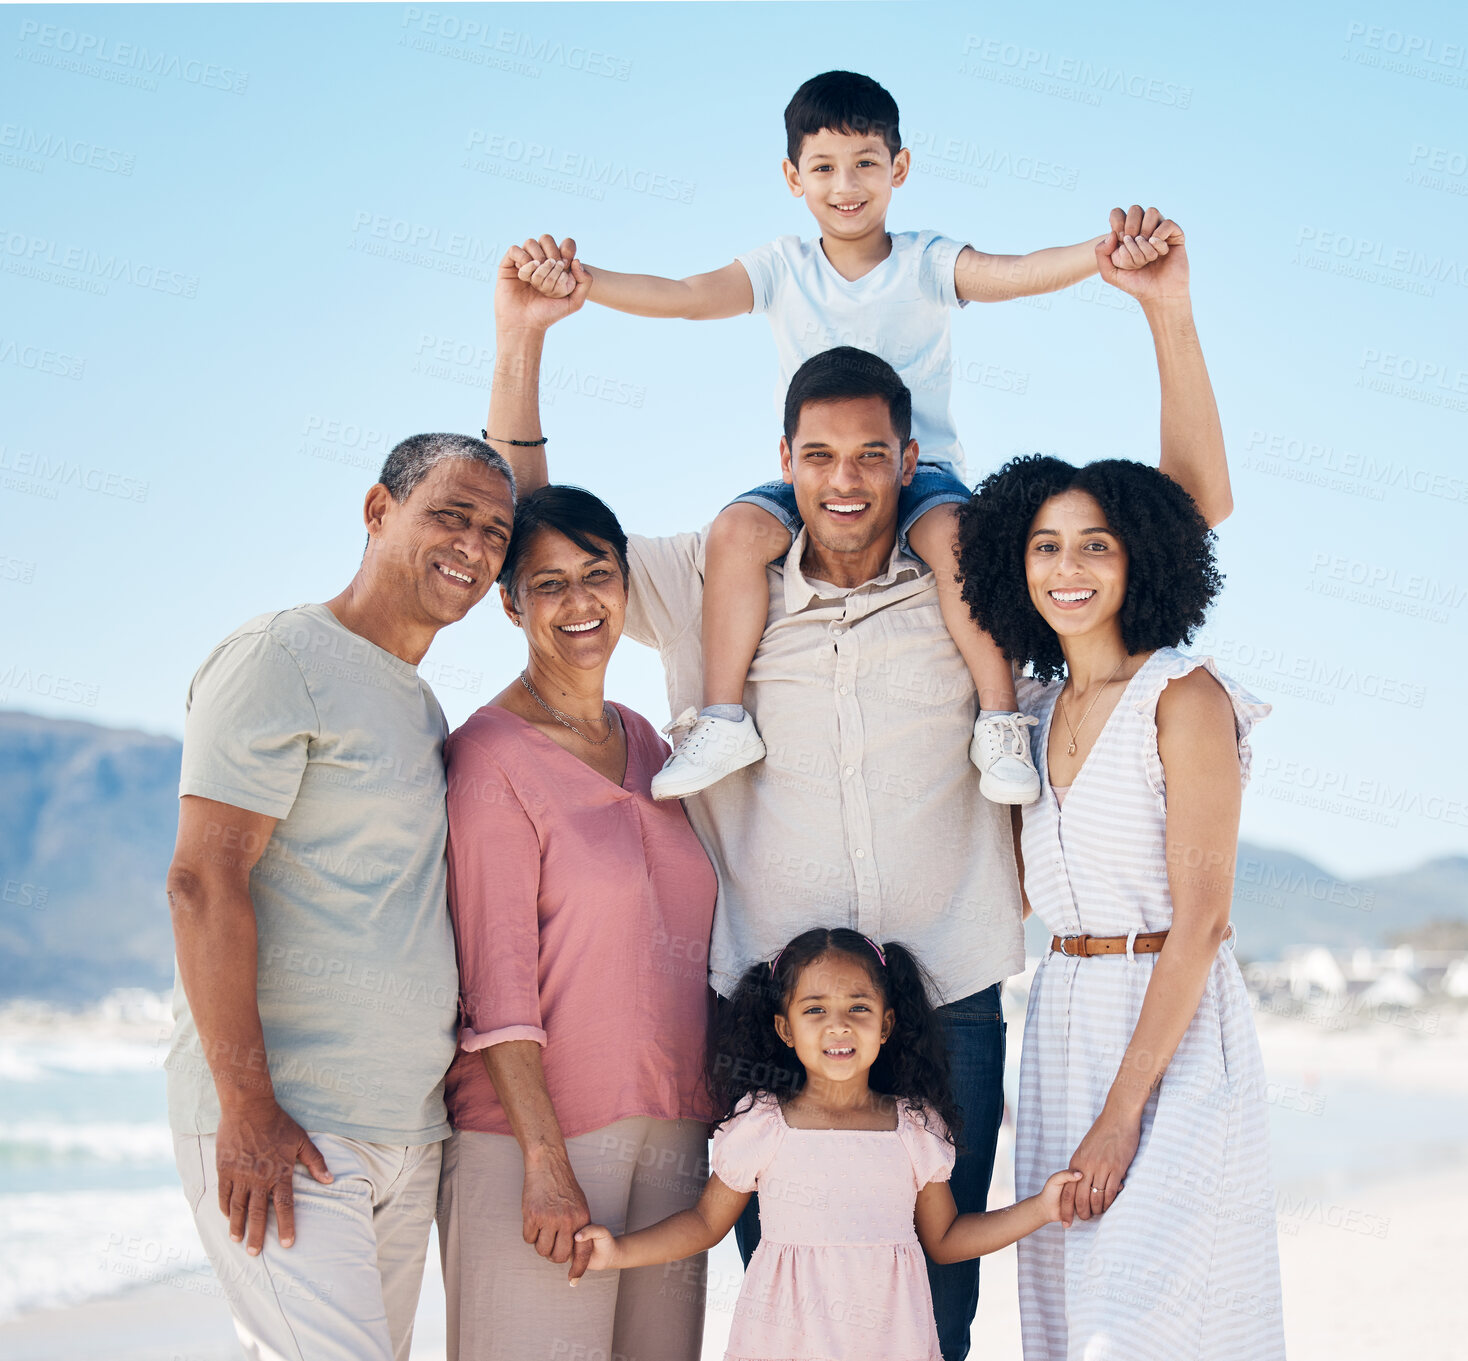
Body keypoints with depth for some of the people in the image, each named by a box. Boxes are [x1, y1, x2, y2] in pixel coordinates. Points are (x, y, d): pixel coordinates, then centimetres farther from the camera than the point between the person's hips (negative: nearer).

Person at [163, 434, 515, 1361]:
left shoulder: (423, 708, 20)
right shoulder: (282, 658, -6)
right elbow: (203, 882, -14)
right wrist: (248, 1107, -19)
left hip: (405, 1135, 8)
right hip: (280, 1124, -8)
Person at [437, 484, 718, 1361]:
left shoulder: (647, 745, 13)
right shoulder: (491, 754, -7)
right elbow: (495, 983, -12)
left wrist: (716, 1119, 13)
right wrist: (546, 1162, -16)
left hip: (670, 1133, 6)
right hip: (532, 1130, -6)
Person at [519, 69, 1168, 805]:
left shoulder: (927, 262, -1)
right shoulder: (784, 268, 5)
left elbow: (1016, 273, -17)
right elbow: (690, 295, -8)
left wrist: (1106, 251, -38)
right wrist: (582, 279, -25)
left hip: (921, 468, -2)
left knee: (955, 534, -34)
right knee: (737, 527, -25)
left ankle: (999, 720, -23)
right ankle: (724, 718, -17)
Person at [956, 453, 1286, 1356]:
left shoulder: (1184, 696, -11)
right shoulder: (1036, 708, 10)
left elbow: (1201, 919, -15)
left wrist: (1123, 1109, -18)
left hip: (1176, 1031, -7)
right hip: (1063, 1024, 7)